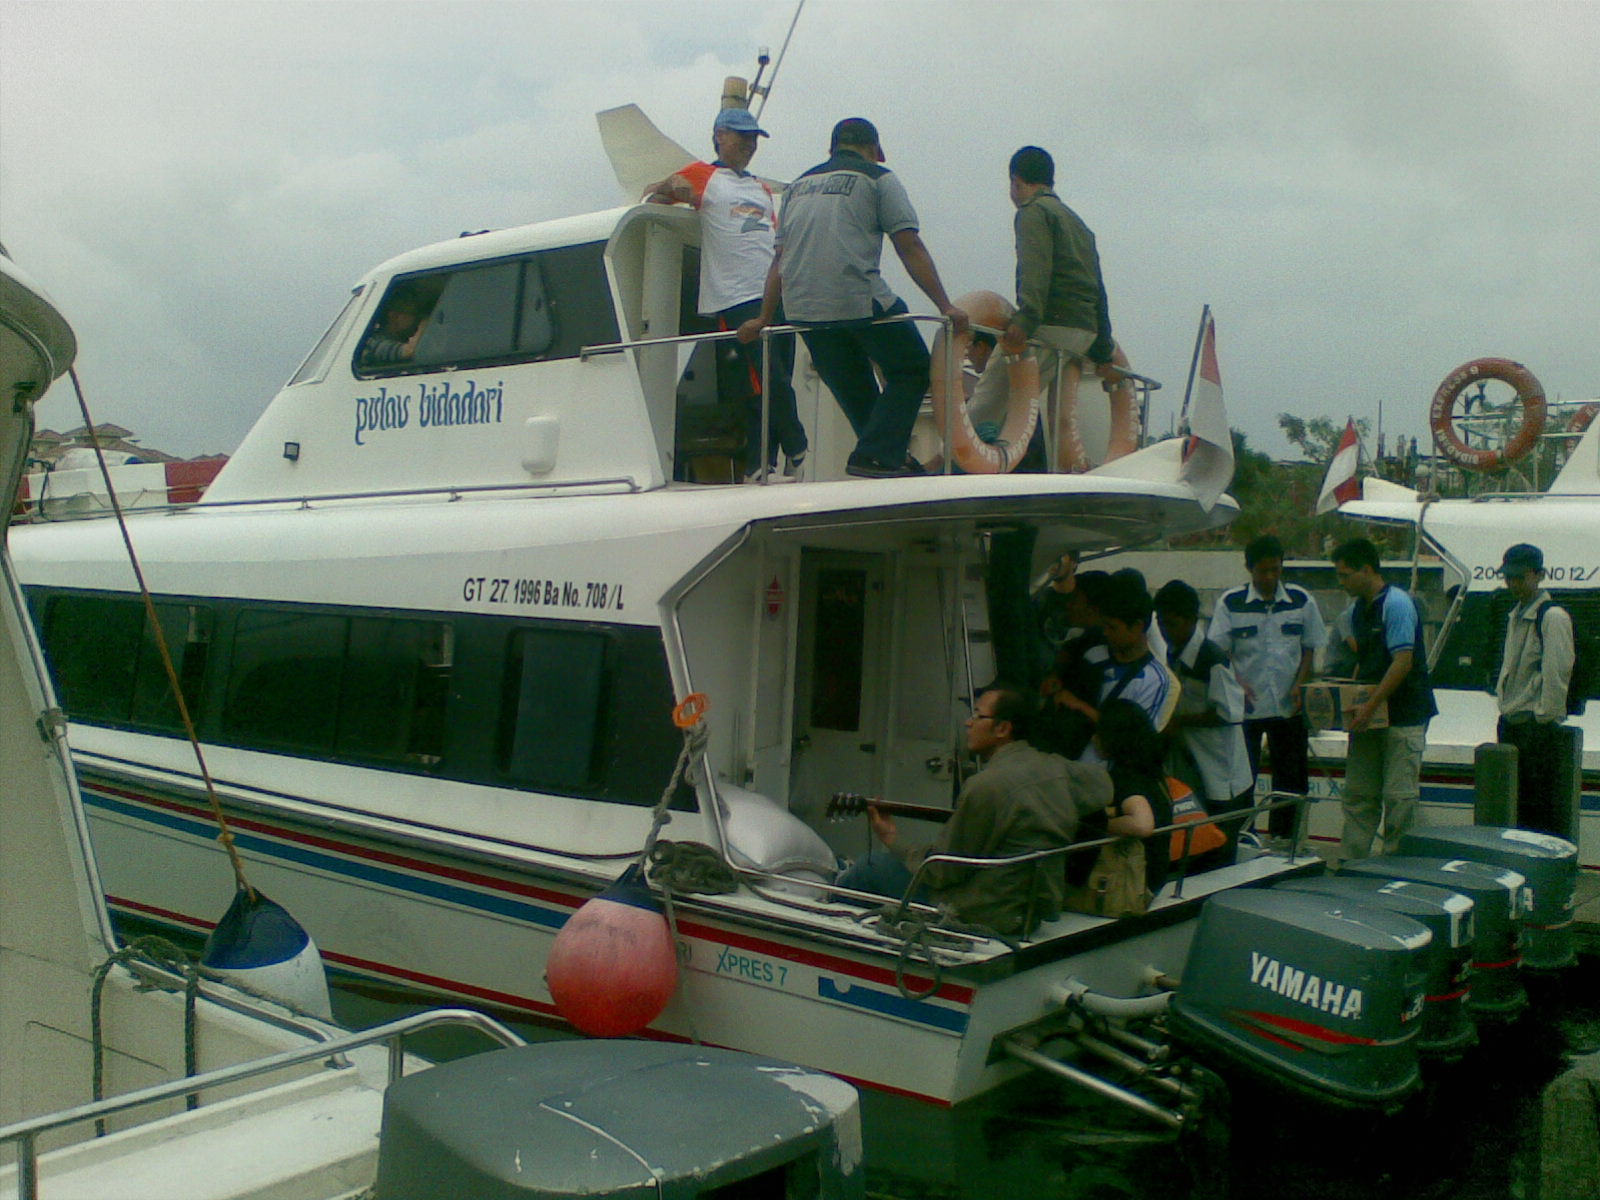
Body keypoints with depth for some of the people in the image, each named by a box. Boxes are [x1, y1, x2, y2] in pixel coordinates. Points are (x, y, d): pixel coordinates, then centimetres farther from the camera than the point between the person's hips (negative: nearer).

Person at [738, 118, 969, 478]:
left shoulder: (800, 184, 24)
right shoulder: (877, 178, 8)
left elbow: (780, 259, 24)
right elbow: (910, 248, 0)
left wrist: (764, 318, 28)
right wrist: (946, 306, -1)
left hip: (802, 309, 6)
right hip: (859, 301, -6)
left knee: (854, 389, 18)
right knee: (912, 372, 8)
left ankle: (887, 459, 22)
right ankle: (875, 455, -5)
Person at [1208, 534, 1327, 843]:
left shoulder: (1301, 600, 2)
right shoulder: (1230, 602, -3)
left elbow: (1310, 647, 10)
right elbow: (1218, 651, -1)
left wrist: (1299, 684, -5)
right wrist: (1236, 684, -16)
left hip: (1289, 705, 2)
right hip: (1245, 706, -2)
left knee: (1291, 777, 10)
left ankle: (1281, 839, 24)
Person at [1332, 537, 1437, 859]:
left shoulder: (1397, 603, -14)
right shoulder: (1357, 608, 14)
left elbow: (1403, 661, -21)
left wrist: (1370, 705, -23)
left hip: (1404, 714, -9)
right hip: (1368, 713, 9)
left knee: (1399, 795, -4)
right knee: (1358, 794, 11)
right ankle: (1349, 861, 16)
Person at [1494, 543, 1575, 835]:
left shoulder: (1553, 617, -11)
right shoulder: (1515, 616, 17)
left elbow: (1557, 672, -16)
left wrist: (1544, 717, -17)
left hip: (1538, 725, -9)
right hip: (1511, 721, 9)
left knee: (1540, 805, -8)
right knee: (1515, 804, 12)